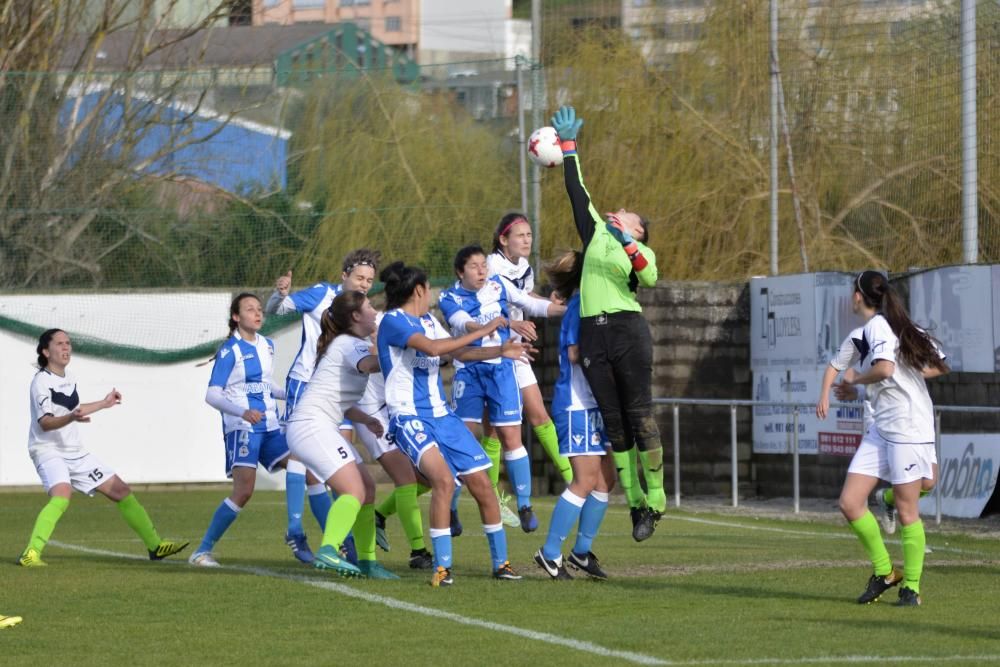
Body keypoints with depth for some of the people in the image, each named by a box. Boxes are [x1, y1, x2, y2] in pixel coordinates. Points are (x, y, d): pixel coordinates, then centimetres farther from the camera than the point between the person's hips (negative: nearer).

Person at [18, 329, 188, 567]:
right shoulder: (41, 382, -15)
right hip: (49, 451, -8)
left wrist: (103, 404, 38)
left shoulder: (69, 378, 10)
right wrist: (72, 418, -45)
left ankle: (155, 546, 20)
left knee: (121, 491, 8)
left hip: (75, 453, 8)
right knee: (62, 494, -35)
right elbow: (45, 422, -27)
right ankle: (31, 554, -35)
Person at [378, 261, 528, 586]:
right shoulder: (393, 321, -11)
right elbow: (432, 348, -25)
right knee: (444, 479, -28)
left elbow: (459, 352, 27)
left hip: (442, 415, 8)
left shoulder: (427, 321, 15)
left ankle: (501, 562, 15)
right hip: (410, 418, -8)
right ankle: (442, 567, -20)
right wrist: (481, 331, -20)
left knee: (481, 483, 2)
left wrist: (501, 351, 16)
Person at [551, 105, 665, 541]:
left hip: (628, 331, -4)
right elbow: (577, 192, 23)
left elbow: (650, 278, -11)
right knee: (613, 422, 1)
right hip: (593, 336, 4)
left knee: (639, 416, -6)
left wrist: (629, 248, -23)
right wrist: (568, 146, 23)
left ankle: (655, 498, -2)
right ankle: (635, 503, 2)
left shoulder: (641, 251, 9)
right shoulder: (596, 233, 20)